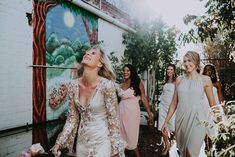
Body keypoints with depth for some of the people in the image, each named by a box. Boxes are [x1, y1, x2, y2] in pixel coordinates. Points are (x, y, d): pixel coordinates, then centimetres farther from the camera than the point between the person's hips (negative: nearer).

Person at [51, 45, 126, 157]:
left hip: (102, 140, -5)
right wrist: (60, 142, 0)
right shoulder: (74, 85, -7)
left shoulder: (106, 85, -21)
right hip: (82, 140, 5)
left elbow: (113, 119, -14)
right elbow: (72, 117, 2)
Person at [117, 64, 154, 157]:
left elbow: (144, 99, -6)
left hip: (132, 112, -4)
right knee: (122, 135, 11)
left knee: (131, 135, 4)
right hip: (121, 111, 4)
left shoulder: (138, 83, -4)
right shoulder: (120, 85, 7)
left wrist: (150, 114, -10)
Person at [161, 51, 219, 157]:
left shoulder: (205, 80, 0)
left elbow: (213, 104, 5)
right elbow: (174, 103, 9)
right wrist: (166, 121, 8)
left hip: (197, 120, -3)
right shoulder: (179, 80, 6)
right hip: (181, 119, 3)